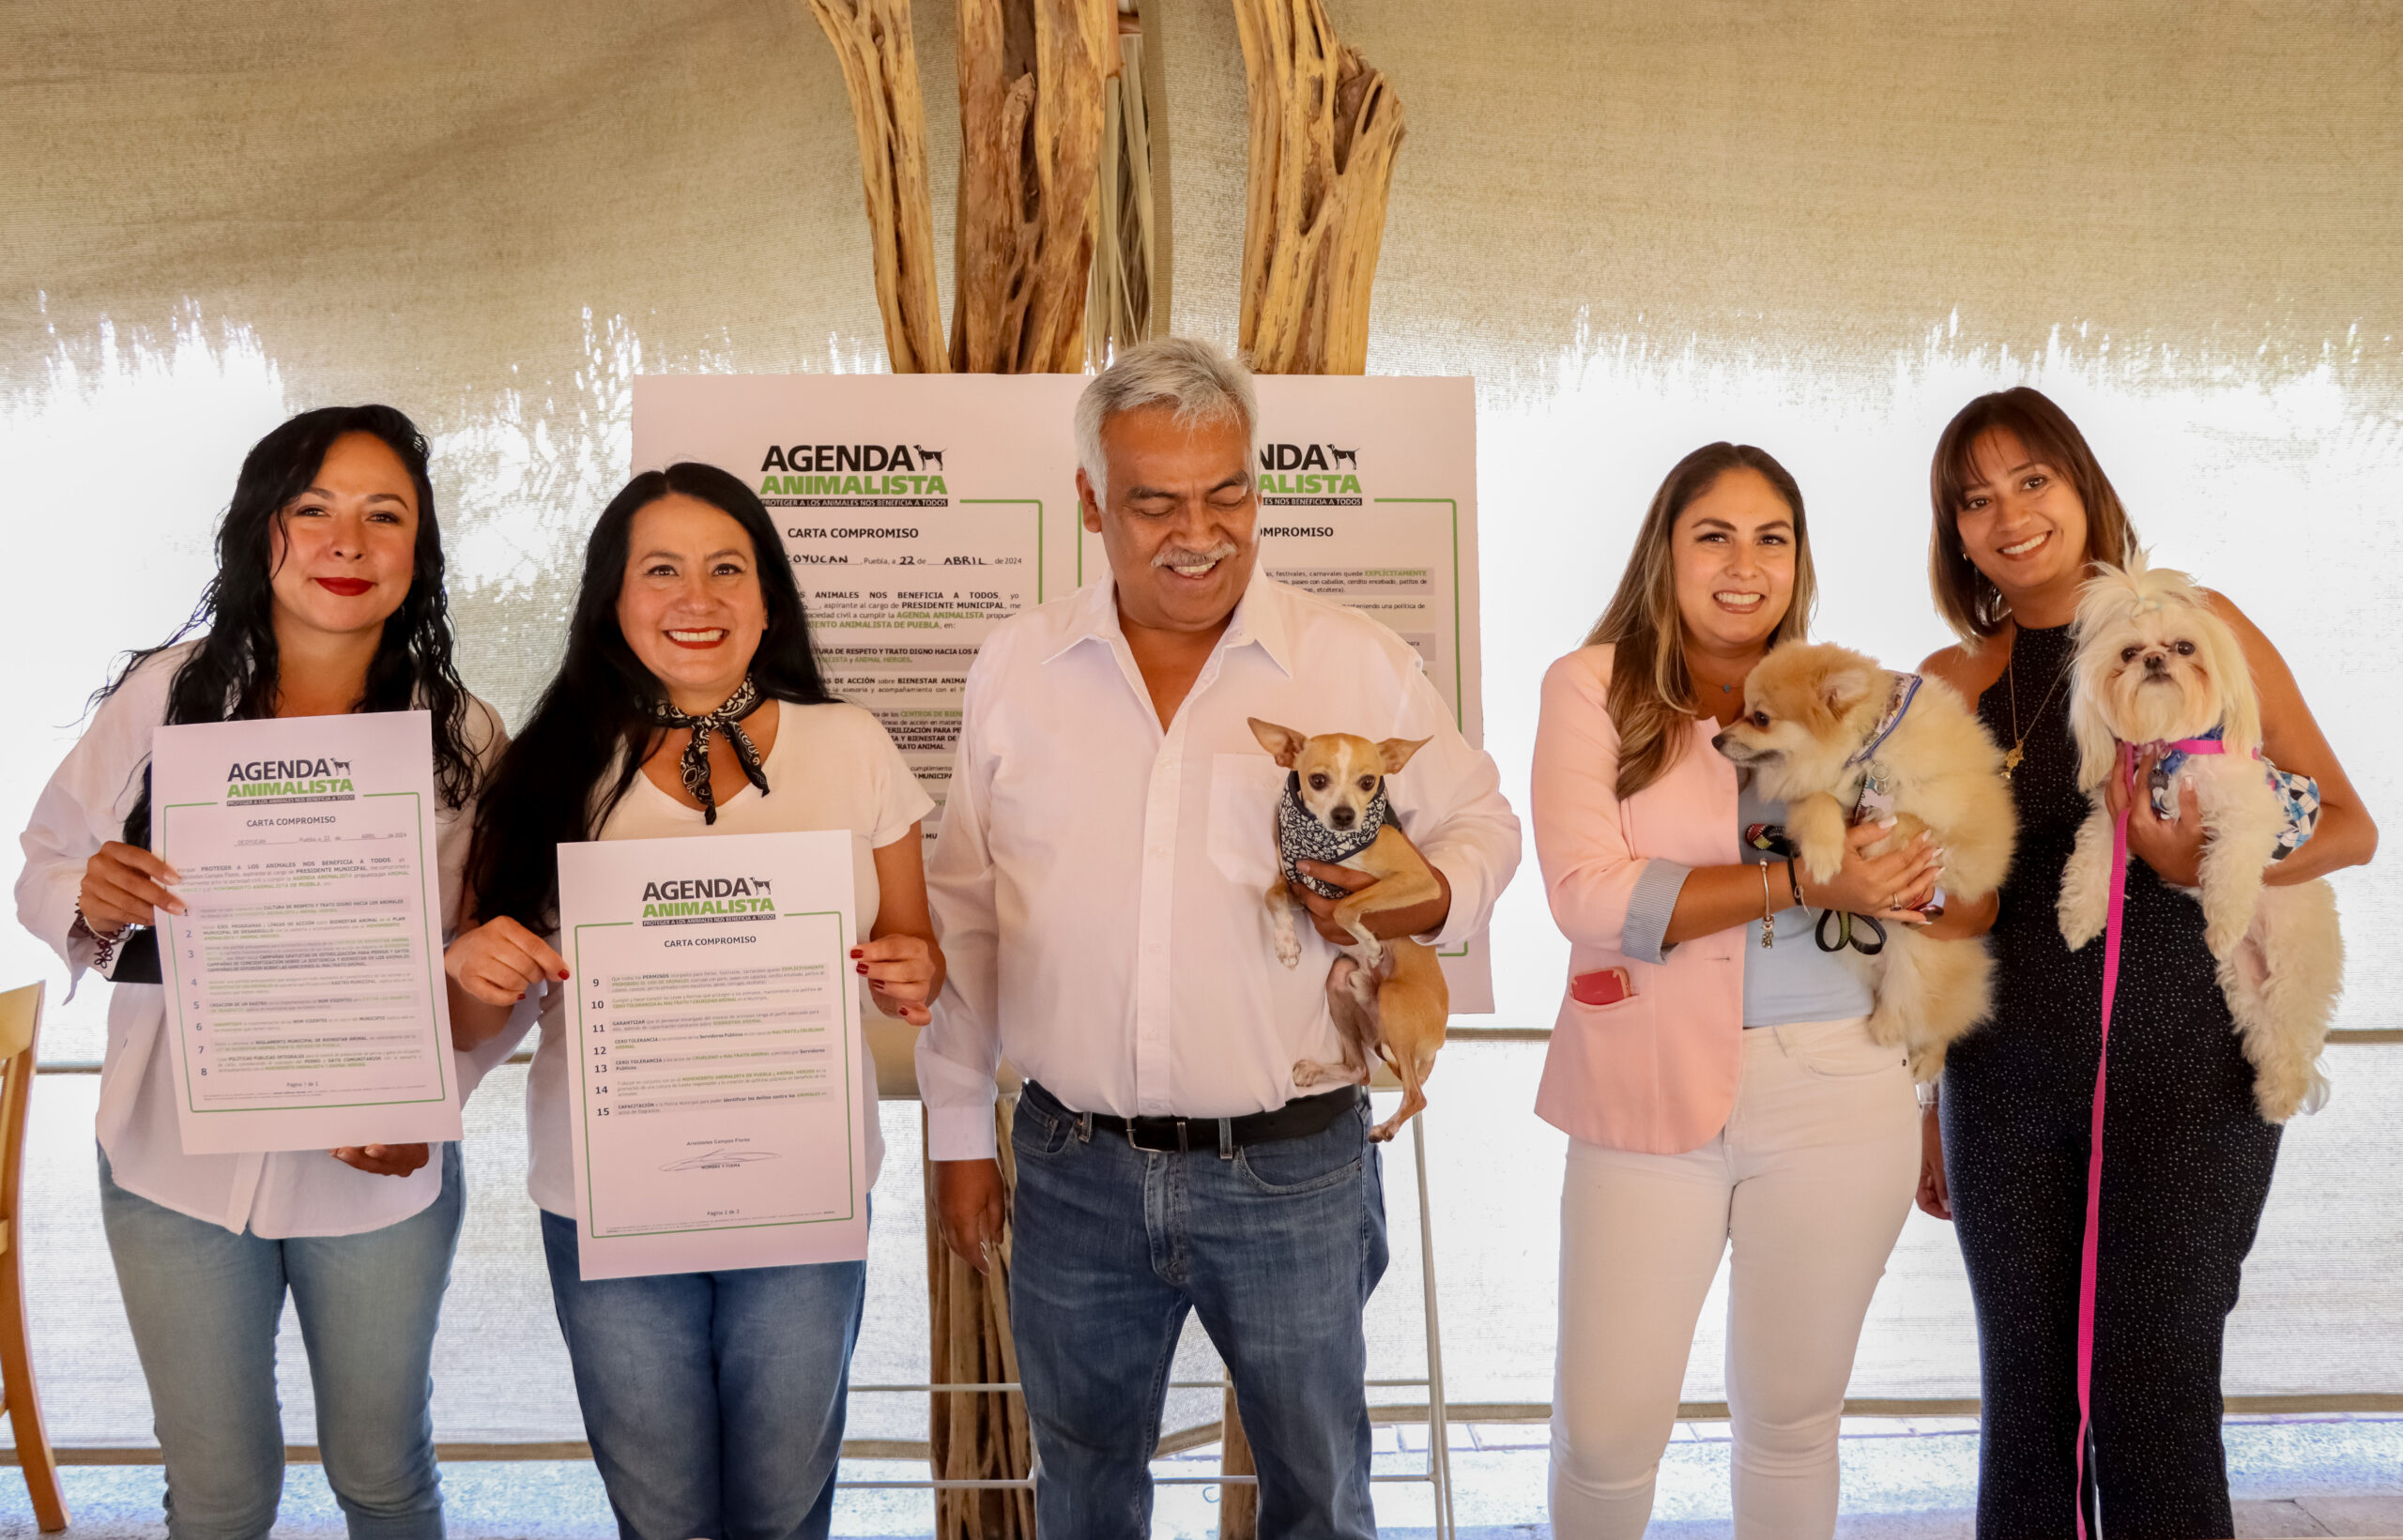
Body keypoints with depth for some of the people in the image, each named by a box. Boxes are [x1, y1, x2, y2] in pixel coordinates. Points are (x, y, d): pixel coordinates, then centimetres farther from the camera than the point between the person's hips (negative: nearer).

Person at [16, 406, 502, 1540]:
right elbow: (44, 871, 2)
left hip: (382, 1172, 0)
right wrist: (92, 899, -21)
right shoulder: (164, 695, -7)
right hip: (178, 1161, 0)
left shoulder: (465, 737, -6)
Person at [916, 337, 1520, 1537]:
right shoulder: (1015, 669, 1)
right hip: (1073, 1168, 2)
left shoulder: (1360, 665, -5)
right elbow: (962, 912, 7)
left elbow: (1479, 820, 6)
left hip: (1293, 1168, -2)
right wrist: (958, 1128, 9)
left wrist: (1427, 897, -17)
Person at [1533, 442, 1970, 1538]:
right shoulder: (1594, 686, -2)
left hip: (1834, 1092, 3)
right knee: (1606, 1428, 1)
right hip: (1648, 1091, -3)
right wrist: (1798, 884, -19)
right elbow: (1586, 892, -14)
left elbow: (1971, 896, 10)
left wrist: (1904, 897, -13)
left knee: (1791, 1416, 16)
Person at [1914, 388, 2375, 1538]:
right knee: (2026, 1397, 8)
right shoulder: (1952, 684, 7)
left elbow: (2347, 825, 1)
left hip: (2187, 1066, -2)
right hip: (2008, 1080, 2)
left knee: (2157, 1398, -3)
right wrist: (1922, 1110, 12)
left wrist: (2204, 868, -18)